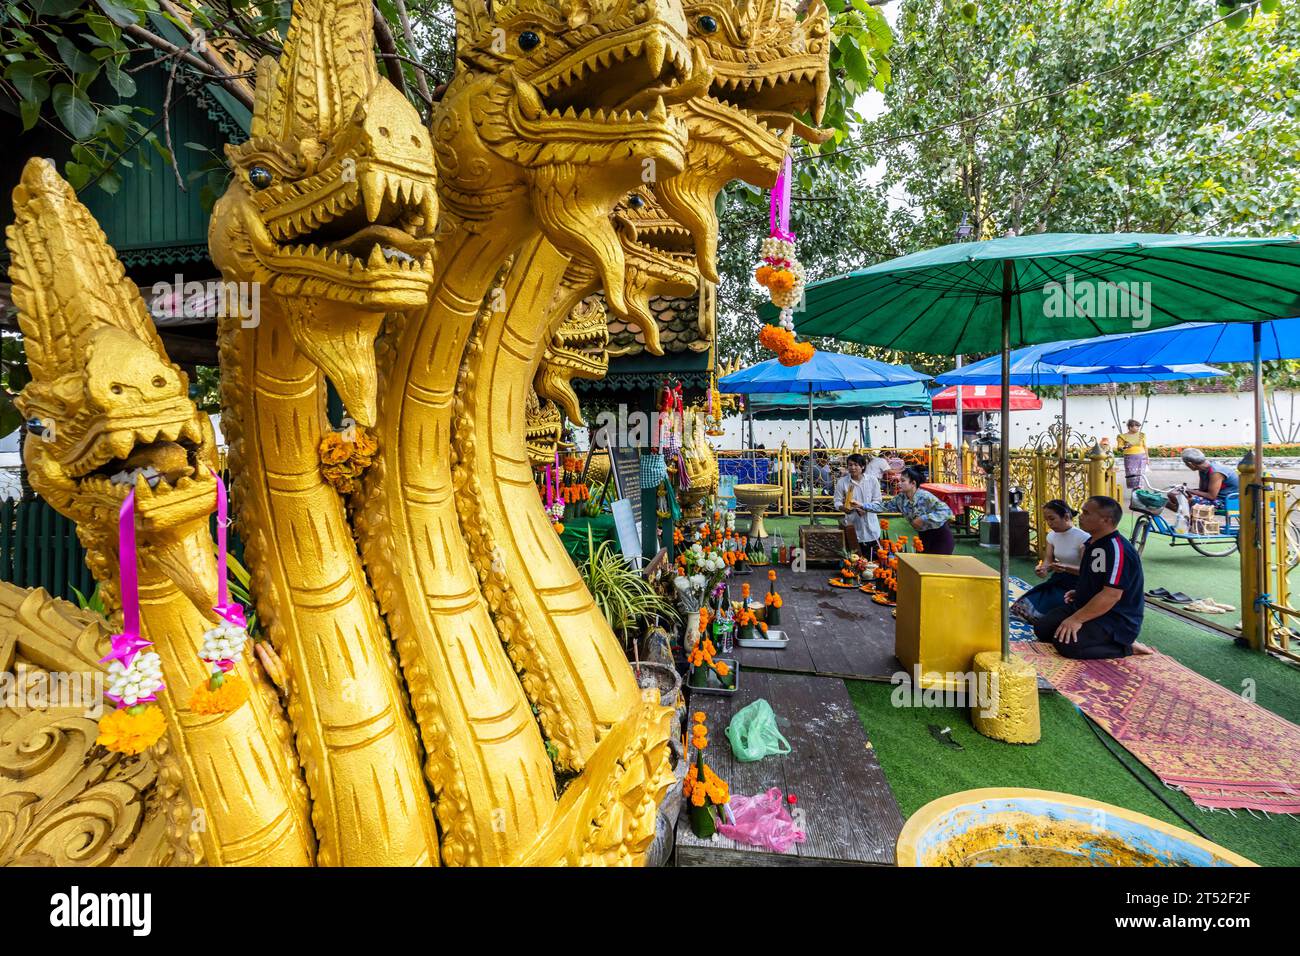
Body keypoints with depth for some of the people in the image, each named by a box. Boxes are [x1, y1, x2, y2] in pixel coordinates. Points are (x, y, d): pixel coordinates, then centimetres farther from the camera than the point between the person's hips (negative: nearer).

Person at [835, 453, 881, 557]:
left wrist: (865, 508, -18)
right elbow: (837, 502, -3)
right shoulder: (842, 482, -5)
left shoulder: (872, 480, -2)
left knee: (875, 556, 7)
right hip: (852, 525, -1)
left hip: (870, 525, 1)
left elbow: (877, 501, 0)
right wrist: (843, 508, -25)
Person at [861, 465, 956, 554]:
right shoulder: (900, 499, -7)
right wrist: (863, 506, -10)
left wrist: (923, 519, -37)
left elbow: (947, 512, -33)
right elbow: (884, 506, 0)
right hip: (924, 536, 6)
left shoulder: (926, 497, -27)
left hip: (940, 536, -6)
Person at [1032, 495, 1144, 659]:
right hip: (1086, 606, 9)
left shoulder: (1117, 549, -24)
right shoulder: (1093, 542, 9)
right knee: (1042, 627, -1)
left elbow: (1111, 595, -28)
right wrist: (1079, 592, 12)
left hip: (1117, 620, -9)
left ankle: (1123, 647, -6)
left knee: (1066, 643, -27)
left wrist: (1077, 619, -27)